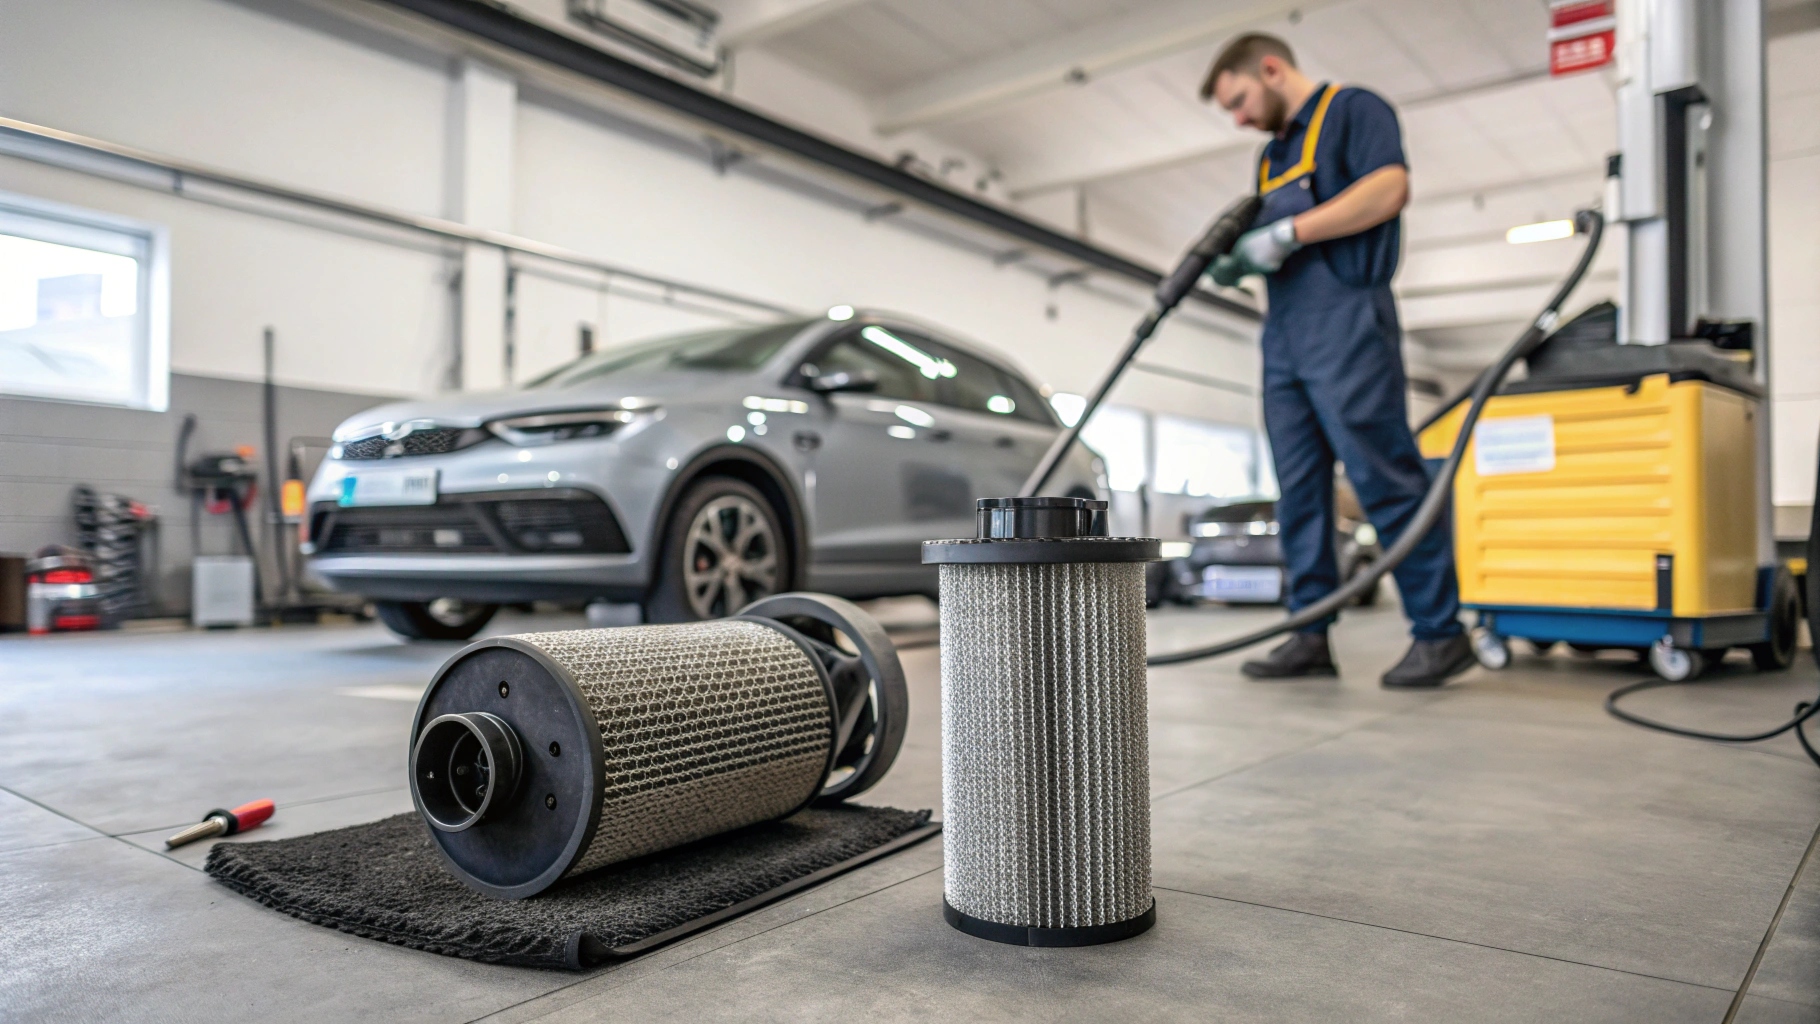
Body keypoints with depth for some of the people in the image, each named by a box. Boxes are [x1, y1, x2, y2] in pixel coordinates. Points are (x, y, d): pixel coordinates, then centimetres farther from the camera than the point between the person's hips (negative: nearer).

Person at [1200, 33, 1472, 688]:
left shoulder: (1352, 110, 3)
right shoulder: (1271, 154, 27)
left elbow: (1390, 188, -14)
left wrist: (1289, 231, -15)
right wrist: (1236, 261, 5)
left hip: (1345, 321, -8)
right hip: (1283, 333, 9)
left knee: (1383, 475, -10)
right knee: (1298, 487, 4)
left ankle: (1440, 631, -3)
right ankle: (1311, 634, 7)